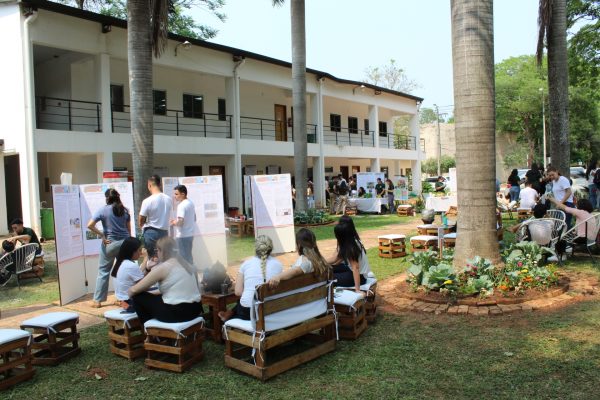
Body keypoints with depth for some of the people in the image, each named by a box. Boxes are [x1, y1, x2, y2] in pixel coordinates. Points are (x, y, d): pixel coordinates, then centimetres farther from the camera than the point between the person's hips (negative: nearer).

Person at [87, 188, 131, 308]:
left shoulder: (103, 210, -6)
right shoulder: (125, 210, 4)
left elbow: (90, 225, -14)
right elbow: (129, 229, 8)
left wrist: (102, 235, -6)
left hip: (110, 243, -3)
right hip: (124, 242, 3)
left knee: (103, 271, 7)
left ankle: (97, 300, 12)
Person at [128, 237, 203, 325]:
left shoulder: (162, 267, -8)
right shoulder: (187, 264, 10)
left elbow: (134, 290, -4)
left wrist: (129, 293, 19)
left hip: (175, 313, -7)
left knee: (138, 296, 10)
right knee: (158, 297, 31)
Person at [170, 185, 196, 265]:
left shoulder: (181, 205, -17)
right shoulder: (191, 203, 10)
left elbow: (180, 222, -24)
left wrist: (174, 223, -4)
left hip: (182, 236, -9)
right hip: (190, 234, 9)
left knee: (183, 257, -1)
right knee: (189, 255, 17)